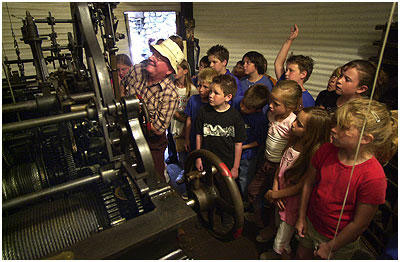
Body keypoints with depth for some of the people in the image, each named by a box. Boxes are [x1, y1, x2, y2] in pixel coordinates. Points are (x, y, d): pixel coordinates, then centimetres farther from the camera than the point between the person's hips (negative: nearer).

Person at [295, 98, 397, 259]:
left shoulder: (374, 177, -30)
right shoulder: (327, 149, -16)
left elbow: (359, 224, -21)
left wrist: (330, 247, -10)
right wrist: (301, 218, 2)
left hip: (339, 241, -4)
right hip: (310, 224, 4)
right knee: (301, 256, 26)